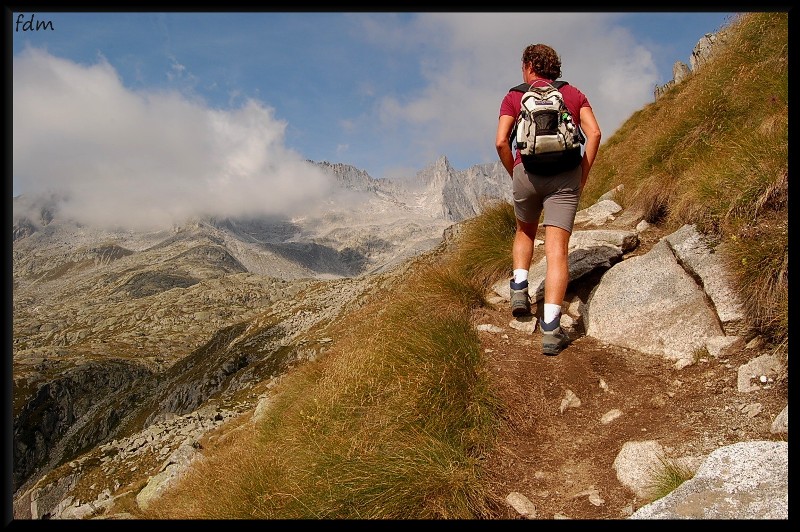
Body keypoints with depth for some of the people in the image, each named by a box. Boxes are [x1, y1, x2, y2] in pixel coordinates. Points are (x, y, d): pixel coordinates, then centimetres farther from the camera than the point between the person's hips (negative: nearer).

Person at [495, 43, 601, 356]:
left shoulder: (514, 97, 11)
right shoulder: (574, 93, 17)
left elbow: (501, 142, -2)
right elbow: (594, 134, 2)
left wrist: (514, 175, 11)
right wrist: (582, 176, 7)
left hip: (527, 172, 0)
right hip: (565, 175, 0)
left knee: (525, 231, 28)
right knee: (557, 249, -5)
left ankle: (519, 289, 12)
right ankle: (550, 330, -13)